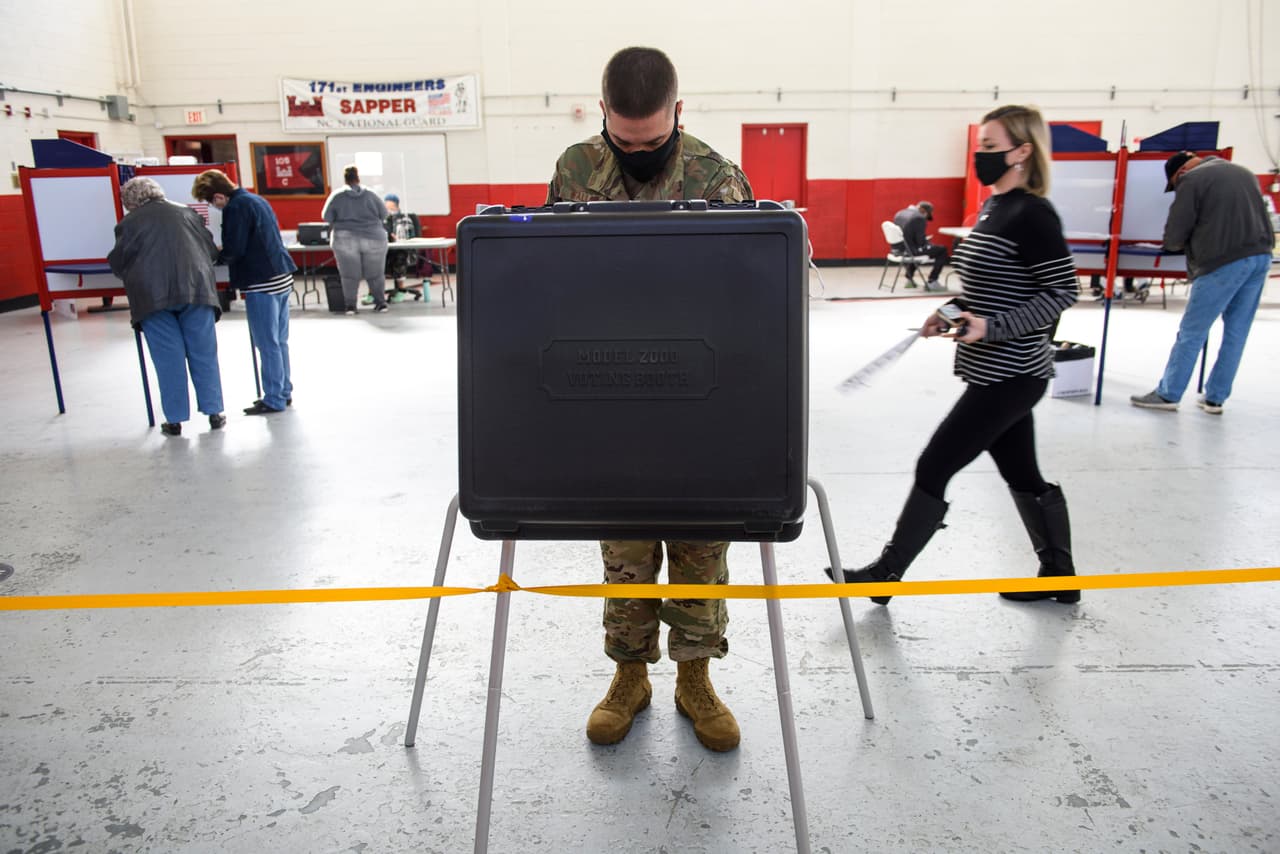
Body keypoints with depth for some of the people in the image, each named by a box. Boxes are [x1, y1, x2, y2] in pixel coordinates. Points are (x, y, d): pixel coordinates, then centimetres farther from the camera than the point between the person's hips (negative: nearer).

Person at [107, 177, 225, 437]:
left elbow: (117, 263, 6)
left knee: (168, 359, 3)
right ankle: (214, 412, 9)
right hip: (195, 289, 2)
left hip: (153, 296, -2)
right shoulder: (186, 213, 13)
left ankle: (175, 420, 6)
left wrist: (133, 273, 27)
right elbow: (211, 251, 14)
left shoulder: (129, 223, 4)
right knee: (203, 354, 7)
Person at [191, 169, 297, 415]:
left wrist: (218, 254, 5)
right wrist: (227, 253, 17)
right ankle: (284, 392, 22)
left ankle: (274, 400, 5)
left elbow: (233, 251, -15)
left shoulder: (236, 207, -13)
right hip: (282, 278, 9)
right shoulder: (256, 200, 15)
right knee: (280, 341, 15)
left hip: (262, 284, -9)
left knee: (268, 345, -2)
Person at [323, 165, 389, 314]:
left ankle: (350, 305, 7)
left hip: (346, 240, -1)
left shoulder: (337, 196, -1)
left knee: (350, 275, 6)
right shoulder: (370, 195, 1)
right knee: (375, 273, 10)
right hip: (373, 239, 1)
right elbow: (384, 214, 6)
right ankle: (381, 302, 14)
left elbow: (326, 217, 3)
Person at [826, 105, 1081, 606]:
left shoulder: (1032, 215, -16)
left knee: (934, 467, -4)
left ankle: (887, 573, 10)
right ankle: (1059, 576, 32)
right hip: (995, 373, 9)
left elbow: (1062, 293, -16)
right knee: (1023, 475, 17)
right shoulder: (992, 208, 11)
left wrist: (991, 327, -25)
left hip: (1009, 376, -9)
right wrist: (952, 312, 6)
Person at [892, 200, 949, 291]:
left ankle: (909, 279, 37)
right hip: (910, 250, -9)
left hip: (897, 248, 9)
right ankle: (932, 282, 4)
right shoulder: (919, 217, -14)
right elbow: (921, 241, -17)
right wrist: (928, 244, 6)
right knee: (942, 250, 4)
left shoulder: (899, 213, 11)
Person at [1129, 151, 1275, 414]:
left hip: (1225, 261, -7)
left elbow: (1173, 237, -4)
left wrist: (1176, 243, 17)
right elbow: (1256, 215, 24)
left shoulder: (1191, 180, -2)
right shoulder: (1245, 173, 21)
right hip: (1261, 256, 7)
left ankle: (1167, 394, 8)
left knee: (1191, 332, 1)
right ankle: (1215, 398, 17)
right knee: (1236, 332, 10)